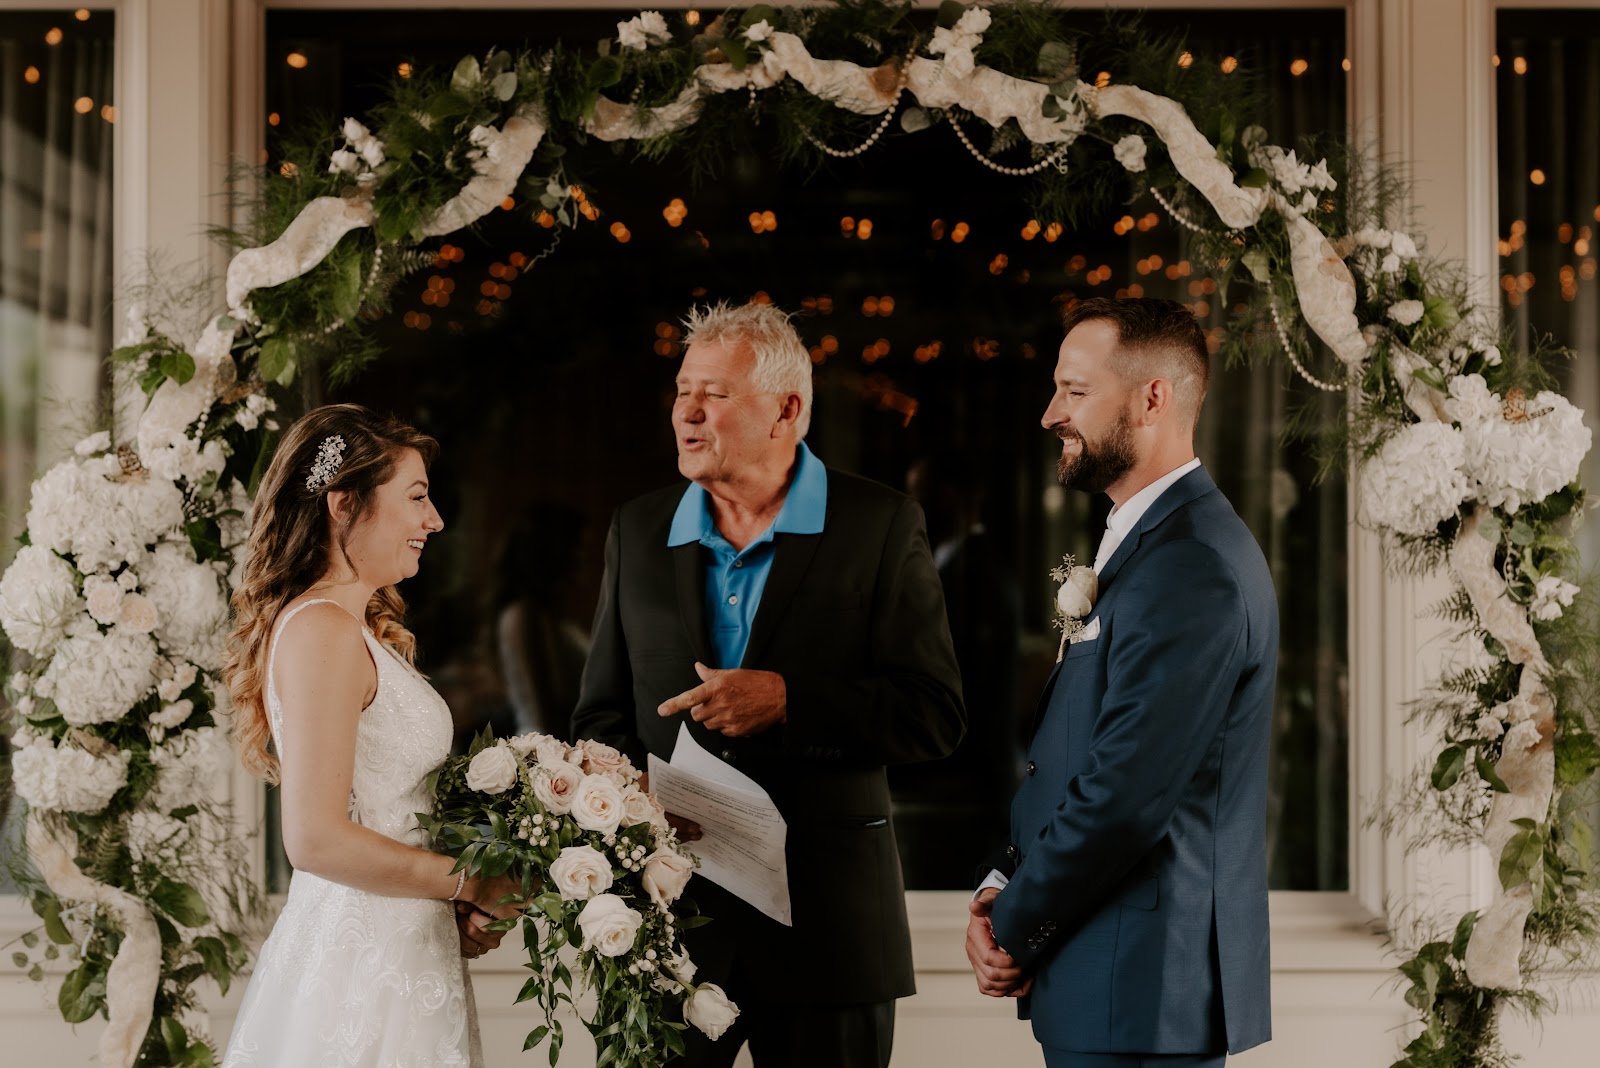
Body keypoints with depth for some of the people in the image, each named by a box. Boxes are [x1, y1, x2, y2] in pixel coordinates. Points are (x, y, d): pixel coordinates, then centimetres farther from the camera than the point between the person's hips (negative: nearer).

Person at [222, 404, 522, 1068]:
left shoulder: (360, 630, 14)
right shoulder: (321, 630, -15)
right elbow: (316, 839, -21)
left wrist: (449, 911, 4)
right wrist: (471, 884, -12)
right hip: (364, 967, -9)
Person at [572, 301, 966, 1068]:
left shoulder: (880, 526, -3)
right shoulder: (637, 532, 9)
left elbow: (934, 716, -8)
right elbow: (601, 716, 13)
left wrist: (788, 701, -19)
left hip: (825, 920, -2)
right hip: (669, 911, 3)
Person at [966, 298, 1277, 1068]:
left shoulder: (1193, 565, -18)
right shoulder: (1146, 544, 16)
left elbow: (1128, 789, -22)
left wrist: (1015, 930, -10)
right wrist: (1003, 887, 3)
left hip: (1142, 993, -9)